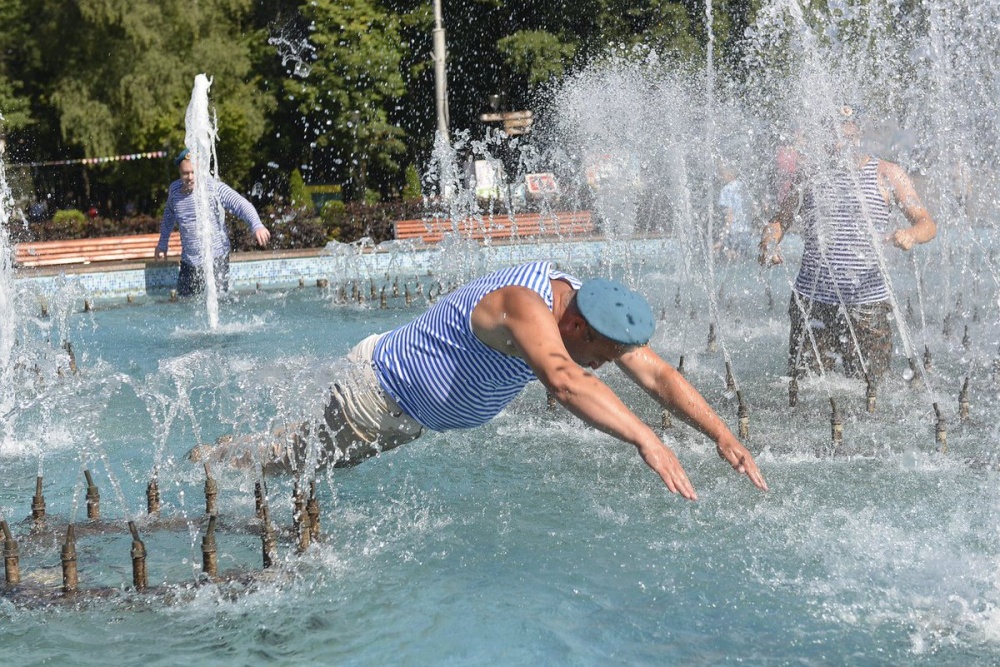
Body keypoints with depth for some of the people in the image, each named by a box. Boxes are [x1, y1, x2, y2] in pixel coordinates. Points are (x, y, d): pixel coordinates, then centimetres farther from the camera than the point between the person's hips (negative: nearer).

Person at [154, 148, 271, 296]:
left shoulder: (215, 188, -13)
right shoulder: (174, 189, 4)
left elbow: (242, 205, -24)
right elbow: (169, 216, 24)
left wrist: (257, 225, -43)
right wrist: (162, 245, 32)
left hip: (216, 260, -5)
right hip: (188, 261, 5)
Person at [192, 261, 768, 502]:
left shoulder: (589, 306, -13)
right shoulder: (525, 306, -40)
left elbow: (659, 375, -12)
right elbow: (564, 382, -58)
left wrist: (722, 435, -22)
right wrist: (646, 439, -66)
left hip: (417, 412, 8)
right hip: (379, 397, -8)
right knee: (307, 460, 11)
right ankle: (213, 457, 32)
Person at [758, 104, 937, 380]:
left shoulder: (885, 173, 3)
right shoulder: (810, 174, 9)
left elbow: (927, 223, 1)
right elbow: (780, 219, 16)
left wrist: (911, 234, -23)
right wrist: (769, 244, -7)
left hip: (866, 303, -1)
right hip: (811, 300, 2)